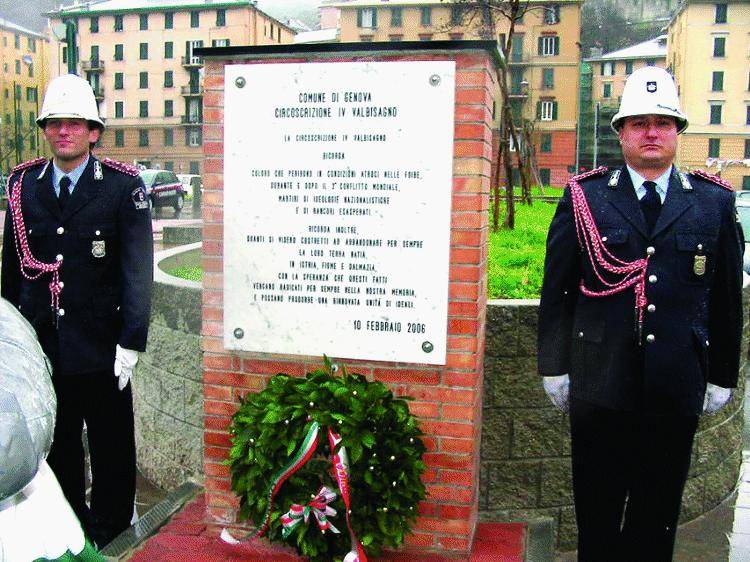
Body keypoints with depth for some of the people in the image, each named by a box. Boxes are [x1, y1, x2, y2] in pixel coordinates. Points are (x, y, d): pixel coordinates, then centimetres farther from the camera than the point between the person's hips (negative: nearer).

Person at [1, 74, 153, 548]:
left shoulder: (123, 187, -7)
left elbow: (138, 272, -10)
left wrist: (131, 342, -14)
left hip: (100, 346, -3)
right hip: (40, 345, 4)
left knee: (112, 450, 10)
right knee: (57, 446, 17)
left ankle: (111, 538, 29)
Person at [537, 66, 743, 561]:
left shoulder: (716, 202, 4)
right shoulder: (583, 197, 0)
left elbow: (727, 297, 7)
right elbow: (556, 290, 1)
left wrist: (721, 377, 8)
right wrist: (555, 367, 0)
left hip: (678, 387, 1)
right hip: (599, 385, -1)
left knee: (657, 514, 15)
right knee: (597, 509, 13)